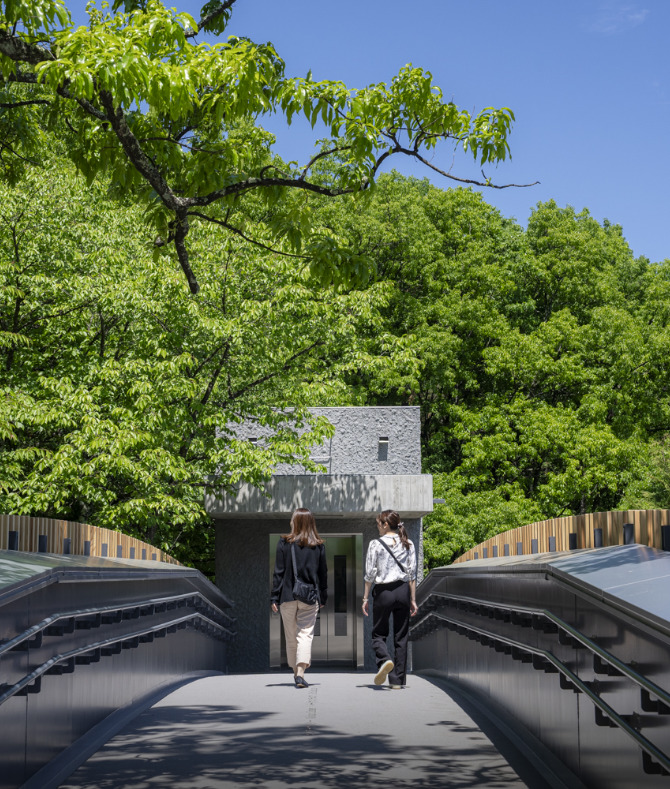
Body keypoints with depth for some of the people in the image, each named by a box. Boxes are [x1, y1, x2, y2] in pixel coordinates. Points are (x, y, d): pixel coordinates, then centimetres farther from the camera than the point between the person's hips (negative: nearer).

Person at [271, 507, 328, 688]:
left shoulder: (284, 543, -3)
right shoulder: (319, 546, 2)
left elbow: (279, 572, -3)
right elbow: (323, 573, 7)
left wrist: (274, 597, 1)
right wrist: (323, 597, 17)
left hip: (288, 596, 0)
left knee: (291, 636, 12)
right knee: (305, 634, -2)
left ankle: (296, 671, 21)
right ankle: (300, 671, -19)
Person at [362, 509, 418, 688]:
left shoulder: (375, 544, -5)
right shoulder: (408, 544, 4)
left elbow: (370, 574, -5)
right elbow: (412, 573, 4)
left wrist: (366, 598, 2)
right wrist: (413, 599, 8)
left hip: (383, 591, -3)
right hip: (403, 591, 3)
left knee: (378, 633, 10)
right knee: (401, 636, 8)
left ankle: (385, 660, -20)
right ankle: (397, 680, 8)